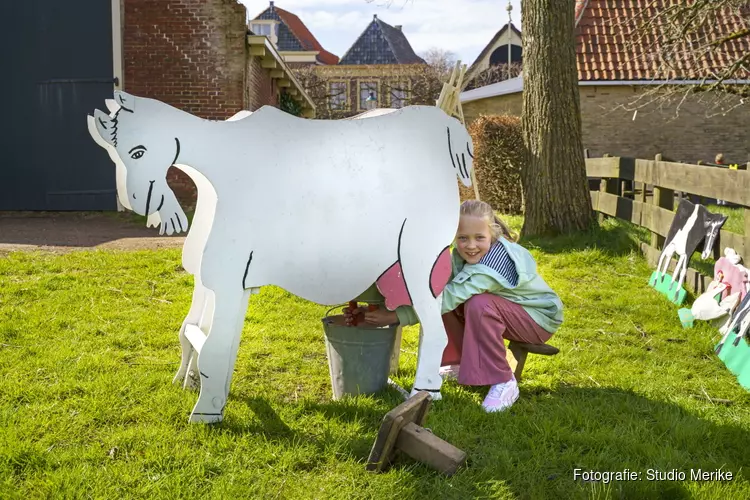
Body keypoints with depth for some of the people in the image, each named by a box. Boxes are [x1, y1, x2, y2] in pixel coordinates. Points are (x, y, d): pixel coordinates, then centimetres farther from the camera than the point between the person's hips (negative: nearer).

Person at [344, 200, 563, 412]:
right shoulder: (462, 256, -11)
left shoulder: (498, 258, -35)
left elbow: (451, 296, -38)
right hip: (501, 311, 7)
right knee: (443, 299, -10)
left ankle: (503, 383, -20)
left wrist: (396, 316, -38)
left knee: (478, 303, -34)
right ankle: (460, 363, 11)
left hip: (539, 317, -7)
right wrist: (377, 309, -31)